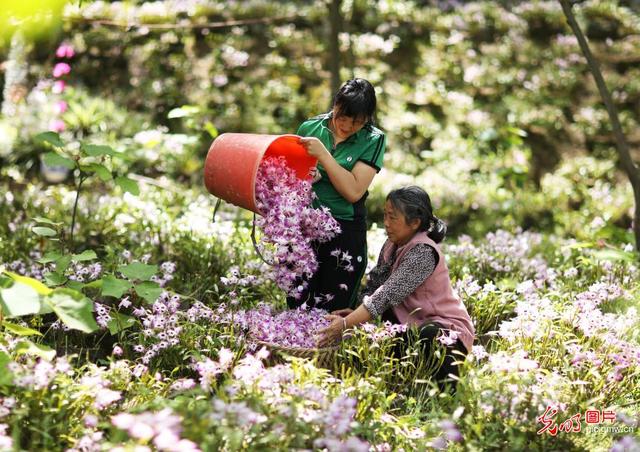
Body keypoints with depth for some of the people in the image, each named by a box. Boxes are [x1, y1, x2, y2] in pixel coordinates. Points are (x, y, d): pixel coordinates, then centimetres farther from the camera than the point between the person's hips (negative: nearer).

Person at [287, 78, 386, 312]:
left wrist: (322, 154, -17)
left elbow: (354, 192, -13)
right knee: (296, 308, 5)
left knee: (332, 313, 3)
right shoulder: (310, 128, 3)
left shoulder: (373, 140, -3)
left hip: (345, 233, -2)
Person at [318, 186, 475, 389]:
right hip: (412, 323, 8)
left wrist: (346, 324, -32)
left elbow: (387, 295, -29)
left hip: (448, 327, -8)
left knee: (429, 334, -38)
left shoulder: (424, 252, -23)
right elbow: (374, 285, 2)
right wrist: (356, 312, -19)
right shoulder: (392, 246, 3)